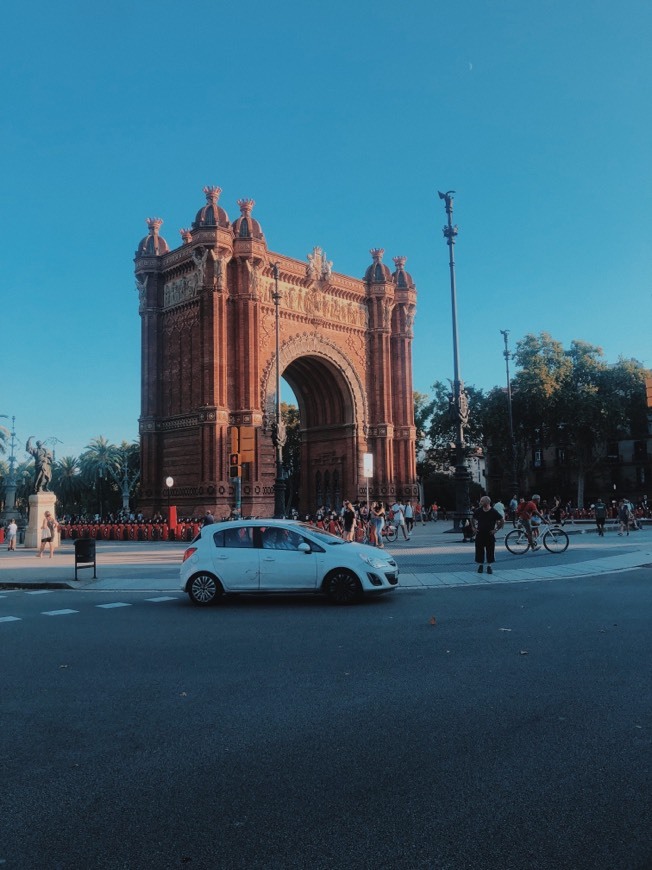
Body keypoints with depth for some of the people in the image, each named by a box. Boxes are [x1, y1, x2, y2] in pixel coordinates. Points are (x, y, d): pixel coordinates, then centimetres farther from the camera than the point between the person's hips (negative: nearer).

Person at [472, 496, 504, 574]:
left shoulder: (494, 512, -8)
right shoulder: (478, 511, 0)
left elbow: (502, 521, 0)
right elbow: (473, 519, 18)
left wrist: (496, 529, -6)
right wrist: (474, 528, 7)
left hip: (490, 535, -2)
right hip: (479, 534, 2)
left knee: (490, 551, 2)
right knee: (479, 551, 5)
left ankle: (489, 566, 14)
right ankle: (480, 565, 19)